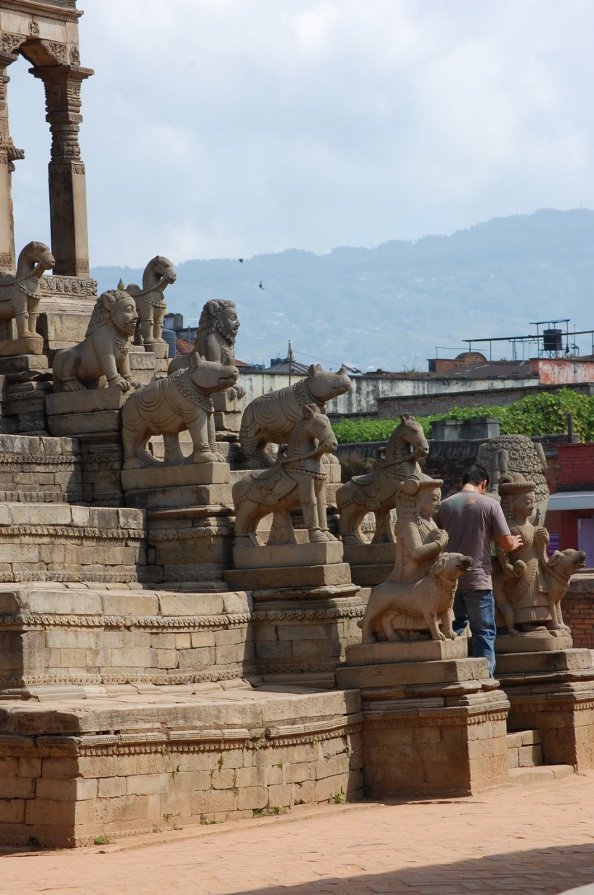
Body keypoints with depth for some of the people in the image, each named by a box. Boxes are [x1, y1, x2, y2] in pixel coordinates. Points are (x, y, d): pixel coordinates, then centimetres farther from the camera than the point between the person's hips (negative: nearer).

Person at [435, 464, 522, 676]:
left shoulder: (445, 505, 4)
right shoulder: (490, 505, -5)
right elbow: (506, 543, -6)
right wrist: (514, 544, 16)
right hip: (478, 579, -3)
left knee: (455, 627, 15)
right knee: (484, 633, 3)